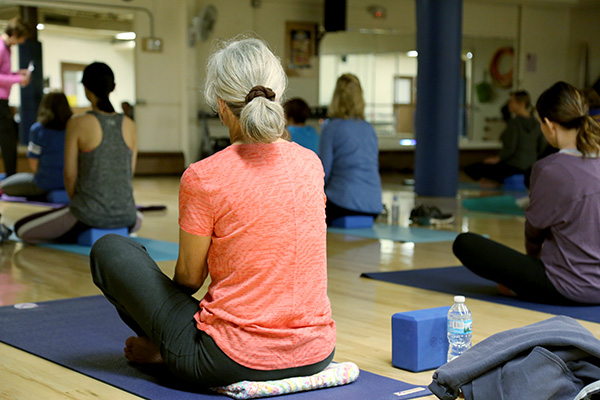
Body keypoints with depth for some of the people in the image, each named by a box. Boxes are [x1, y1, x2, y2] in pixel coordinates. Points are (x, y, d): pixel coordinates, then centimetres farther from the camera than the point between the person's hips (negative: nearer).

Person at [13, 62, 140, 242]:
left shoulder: (78, 124, -11)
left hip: (90, 216, -5)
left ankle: (81, 235, 5)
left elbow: (70, 174, -6)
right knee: (137, 221, 44)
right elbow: (130, 172, 9)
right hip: (124, 215, 5)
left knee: (21, 228, 13)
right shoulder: (129, 125, 2)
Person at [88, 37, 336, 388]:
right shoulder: (310, 163, 0)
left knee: (109, 250, 10)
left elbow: (189, 277, -2)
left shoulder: (204, 178, -16)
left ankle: (162, 350, 27)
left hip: (235, 363, -5)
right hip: (316, 355, 6)